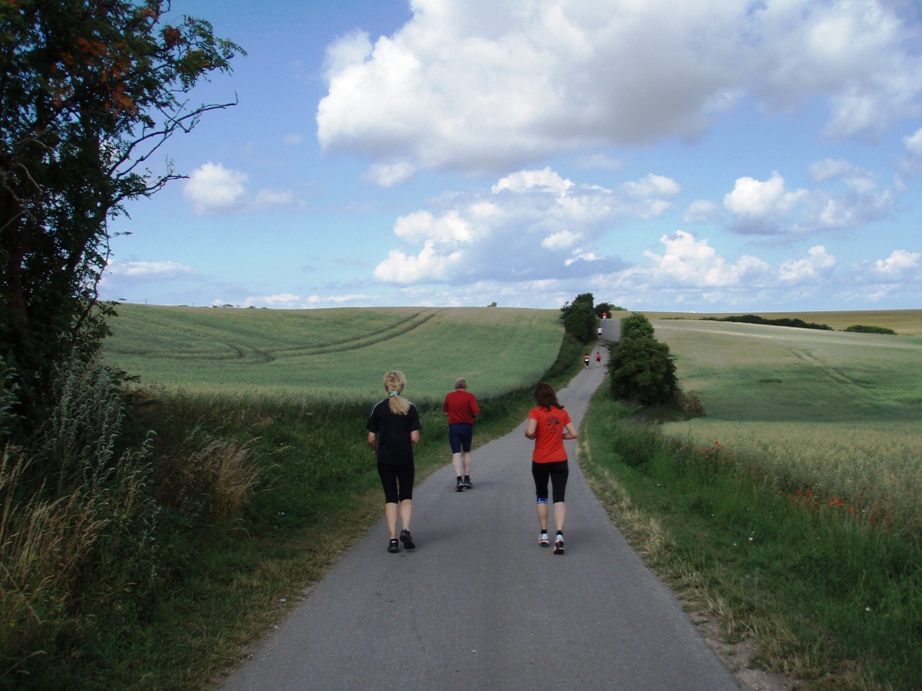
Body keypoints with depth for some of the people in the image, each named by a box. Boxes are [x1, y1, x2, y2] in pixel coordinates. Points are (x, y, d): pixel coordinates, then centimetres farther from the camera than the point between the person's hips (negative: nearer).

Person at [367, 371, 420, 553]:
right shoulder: (410, 408, -5)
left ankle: (393, 539, 3)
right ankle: (406, 530, -9)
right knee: (406, 496, 13)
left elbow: (371, 439, -3)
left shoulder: (378, 408, -4)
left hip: (385, 460, 0)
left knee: (390, 498, 8)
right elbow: (415, 438, -8)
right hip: (405, 459, 0)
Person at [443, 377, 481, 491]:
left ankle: (459, 479, -19)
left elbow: (445, 412, 12)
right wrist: (472, 415, 8)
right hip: (467, 426, -1)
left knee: (456, 454, -3)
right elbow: (476, 411, -13)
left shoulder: (449, 396, 4)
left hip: (453, 427, 1)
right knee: (466, 452, 16)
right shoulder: (469, 396, -5)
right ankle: (467, 479, 14)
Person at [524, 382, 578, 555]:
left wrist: (530, 435, -1)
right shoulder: (562, 412, 2)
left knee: (542, 496, 18)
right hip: (560, 461, 1)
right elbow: (573, 434, 1)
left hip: (540, 461, -1)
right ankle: (559, 535, -20)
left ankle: (544, 534, 20)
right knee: (559, 498, -2)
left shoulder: (536, 413, -9)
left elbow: (530, 432, -22)